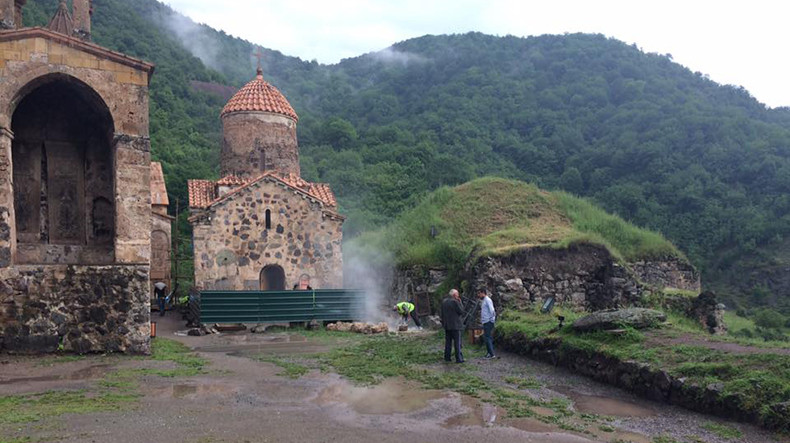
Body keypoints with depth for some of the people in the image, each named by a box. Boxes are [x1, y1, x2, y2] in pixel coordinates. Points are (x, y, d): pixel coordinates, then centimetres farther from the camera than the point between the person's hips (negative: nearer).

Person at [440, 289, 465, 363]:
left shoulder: (444, 301, 8)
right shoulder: (455, 302, -16)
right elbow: (461, 311, -12)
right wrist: (460, 302, -4)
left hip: (446, 325, 7)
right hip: (455, 325, -7)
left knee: (448, 342, 14)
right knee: (457, 342, -2)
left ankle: (447, 357, 18)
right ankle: (459, 358, -2)